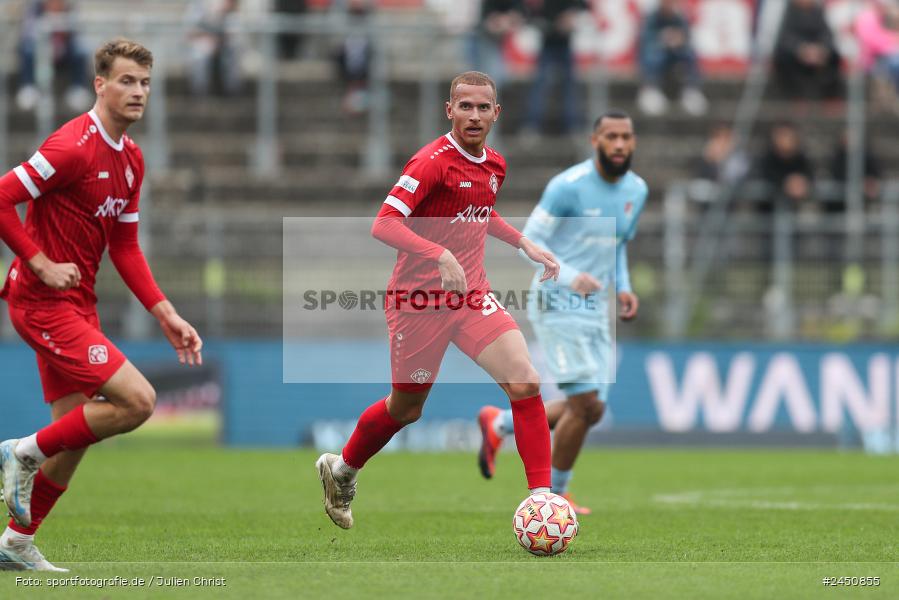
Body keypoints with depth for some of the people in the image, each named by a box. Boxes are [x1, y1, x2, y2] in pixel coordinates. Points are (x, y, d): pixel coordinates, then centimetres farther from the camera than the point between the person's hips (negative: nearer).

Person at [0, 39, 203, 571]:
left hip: (78, 304, 9)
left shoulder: (131, 158, 11)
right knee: (138, 400, -17)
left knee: (75, 438, 11)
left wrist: (166, 313, 8)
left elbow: (125, 247, 16)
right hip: (44, 305, -9)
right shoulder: (74, 147, -18)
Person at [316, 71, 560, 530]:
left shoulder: (495, 165, 7)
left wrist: (524, 243, 19)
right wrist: (442, 257, -35)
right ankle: (341, 469, 39)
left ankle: (542, 499, -11)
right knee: (405, 408, 9)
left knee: (524, 381, -15)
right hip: (419, 299, -5)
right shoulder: (433, 161, -17)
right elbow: (384, 225, -24)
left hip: (470, 295, 6)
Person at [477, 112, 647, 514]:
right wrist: (570, 277, -29)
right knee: (585, 404, -13)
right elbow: (530, 241, -13)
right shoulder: (568, 186, -15)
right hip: (559, 307, -8)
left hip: (596, 311, 8)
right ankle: (554, 493, 7)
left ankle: (499, 424, 29)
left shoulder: (636, 190, 8)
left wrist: (622, 288, 6)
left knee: (591, 410, 8)